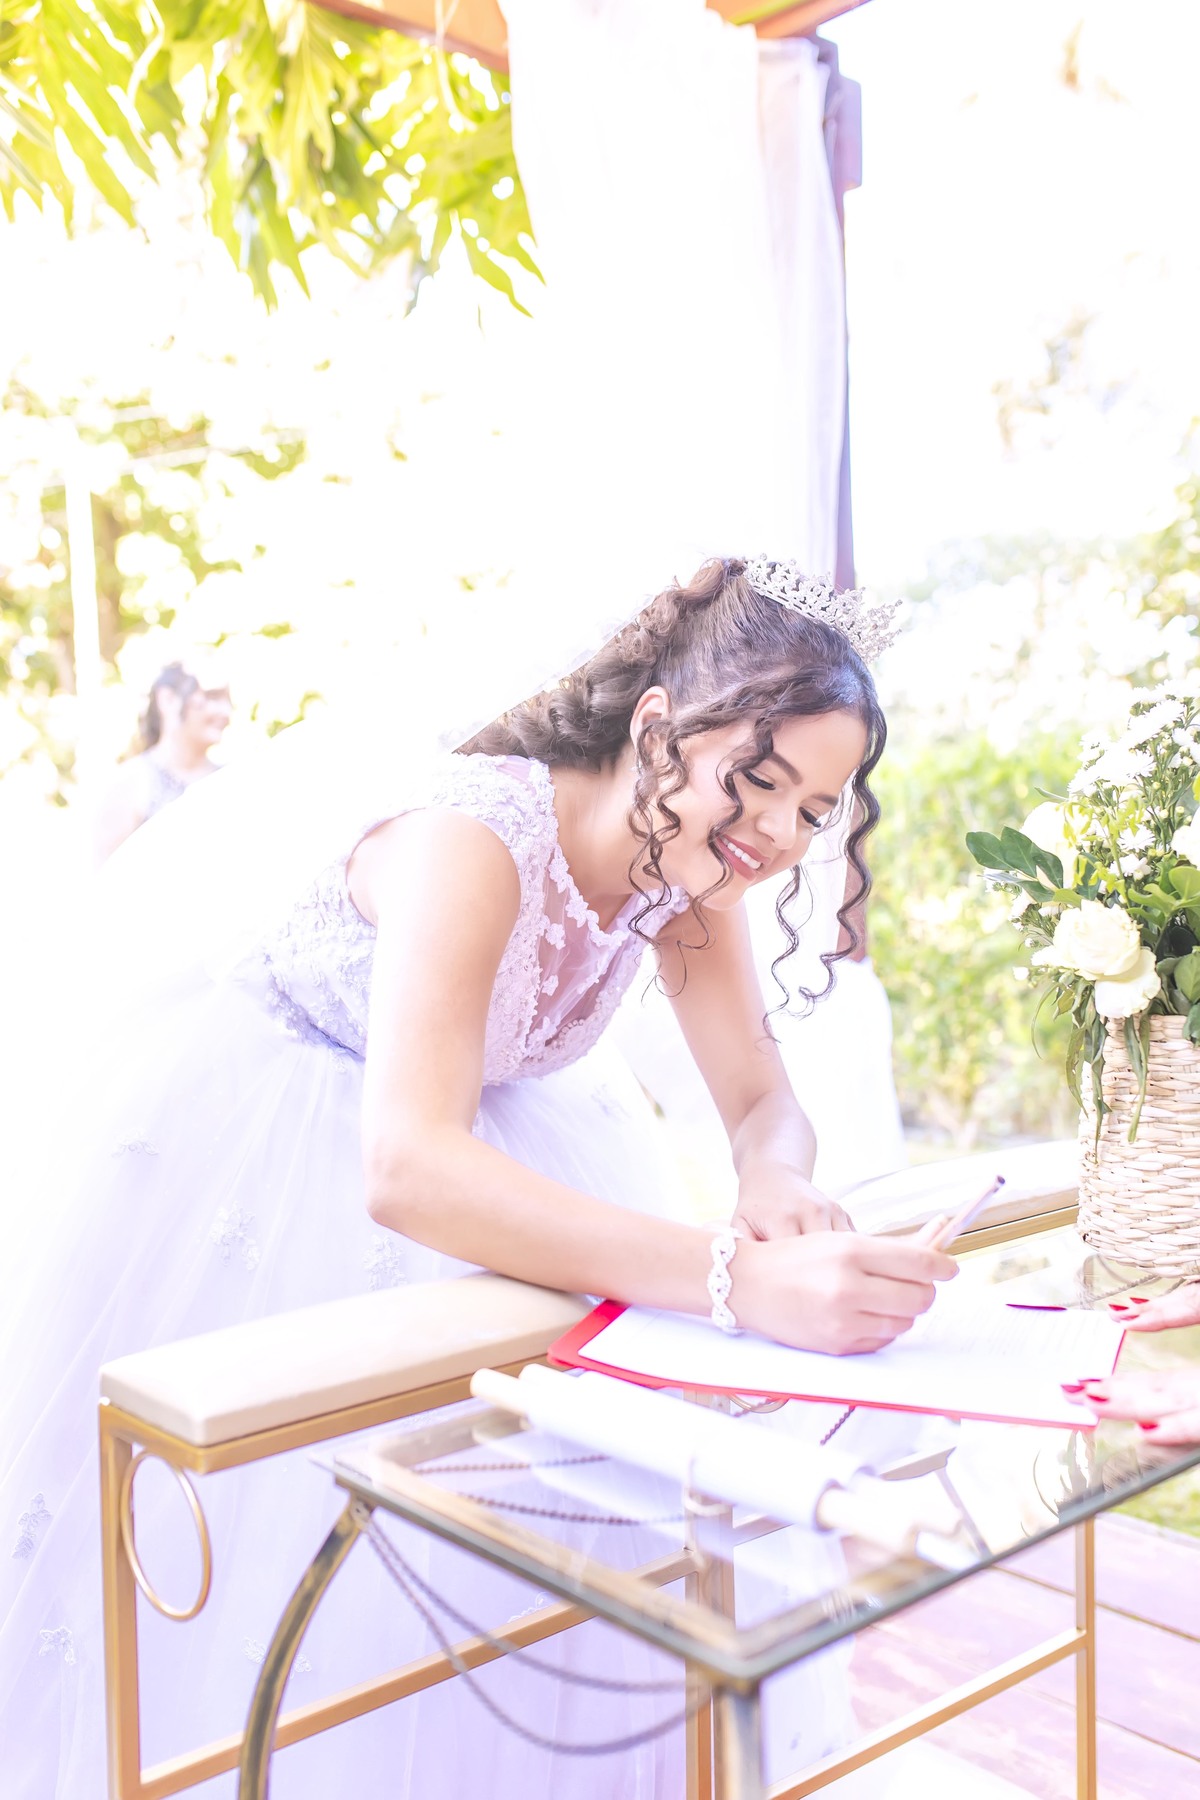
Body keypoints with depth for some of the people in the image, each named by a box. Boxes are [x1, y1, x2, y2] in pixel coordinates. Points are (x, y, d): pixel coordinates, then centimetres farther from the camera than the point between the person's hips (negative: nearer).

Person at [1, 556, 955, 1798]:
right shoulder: (473, 835, -36)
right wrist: (737, 1277, -57)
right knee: (269, 1511, -6)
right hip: (248, 1145, -6)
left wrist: (774, 1190, -35)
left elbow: (764, 1102, -10)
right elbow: (406, 1170, -49)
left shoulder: (689, 865, -13)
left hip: (486, 1128, 7)